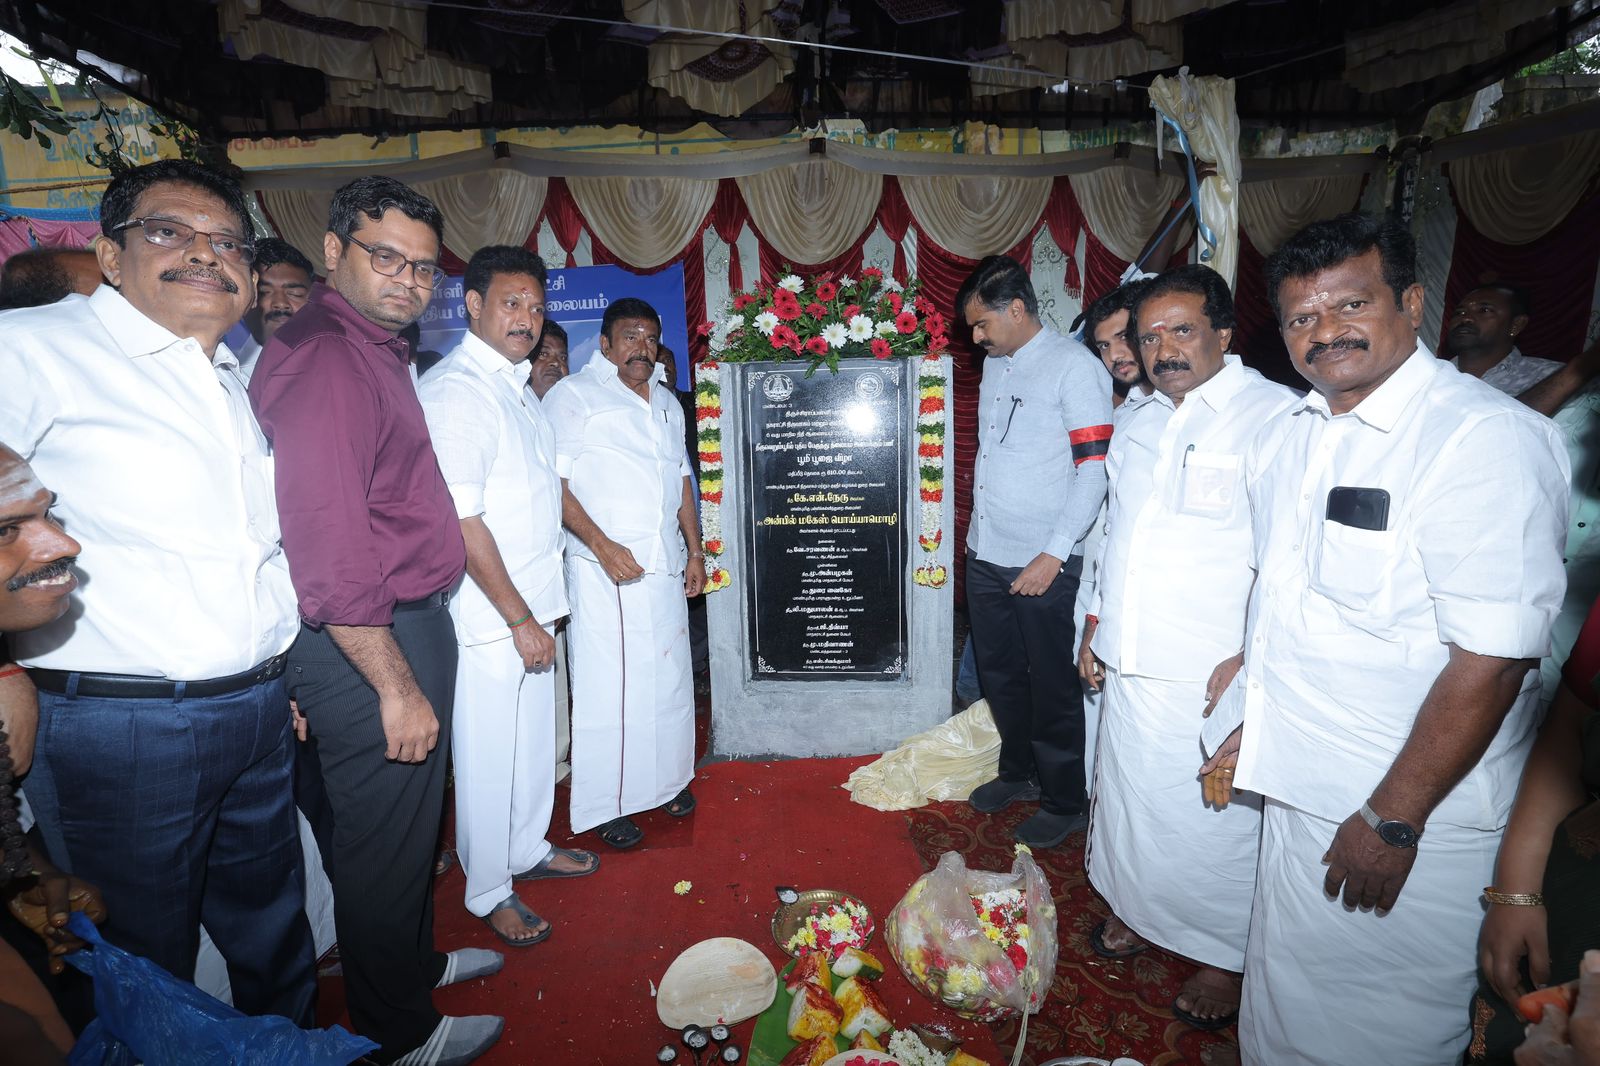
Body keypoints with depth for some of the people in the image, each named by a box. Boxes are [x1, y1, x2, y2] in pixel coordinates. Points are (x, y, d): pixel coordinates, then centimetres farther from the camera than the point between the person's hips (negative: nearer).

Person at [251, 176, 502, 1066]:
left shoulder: (378, 352, 14)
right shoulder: (323, 358, -18)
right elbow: (328, 544, -25)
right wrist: (397, 684, -22)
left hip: (406, 624, 10)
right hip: (370, 645, -10)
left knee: (412, 819, 25)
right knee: (385, 839, 8)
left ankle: (415, 960, 47)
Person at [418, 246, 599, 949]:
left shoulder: (517, 385, 13)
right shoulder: (454, 391, -17)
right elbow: (462, 523, -22)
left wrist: (539, 610, 17)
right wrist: (521, 620, -18)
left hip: (530, 604, 9)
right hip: (487, 618, -9)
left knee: (534, 739, 21)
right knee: (489, 757, 6)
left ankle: (528, 849, 41)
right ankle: (489, 891, 25)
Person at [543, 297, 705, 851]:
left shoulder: (667, 403, 18)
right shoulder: (574, 395, -3)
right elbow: (555, 483, -11)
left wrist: (694, 551, 16)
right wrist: (602, 545, -19)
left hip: (665, 566, 7)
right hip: (605, 569, -6)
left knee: (669, 678, 12)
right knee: (607, 685, -1)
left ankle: (664, 780, 30)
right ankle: (607, 805, 14)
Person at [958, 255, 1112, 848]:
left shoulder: (1075, 367, -11)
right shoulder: (994, 364, 12)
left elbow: (1095, 468, -16)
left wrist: (1054, 554, -20)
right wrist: (980, 530, 16)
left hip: (1042, 564, -7)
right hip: (986, 554, 7)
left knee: (1051, 686, 6)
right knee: (999, 674, 19)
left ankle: (1066, 801, 25)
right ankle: (1018, 772, 39)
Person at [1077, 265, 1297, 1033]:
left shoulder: (1277, 417, -11)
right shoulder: (1136, 424, 12)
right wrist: (1096, 625, 17)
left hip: (1214, 676, -6)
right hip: (1129, 664, 7)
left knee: (1216, 818, 7)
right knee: (1128, 795, 19)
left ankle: (1225, 955, 31)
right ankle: (1140, 910, 43)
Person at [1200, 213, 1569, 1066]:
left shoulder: (1488, 439, -18)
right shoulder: (1287, 435, 5)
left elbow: (1491, 659, -21)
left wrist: (1392, 821, -18)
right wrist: (1252, 722, 12)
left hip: (1411, 814, -6)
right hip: (1298, 788, 6)